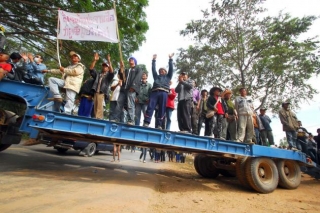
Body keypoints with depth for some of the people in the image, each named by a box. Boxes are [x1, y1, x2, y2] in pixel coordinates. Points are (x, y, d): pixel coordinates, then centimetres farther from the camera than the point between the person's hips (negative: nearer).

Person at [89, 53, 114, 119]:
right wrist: (95, 60, 2)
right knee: (95, 108, 2)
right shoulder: (97, 74, 23)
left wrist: (109, 61, -16)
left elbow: (112, 72, -8)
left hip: (102, 93, -4)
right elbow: (91, 69, 13)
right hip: (95, 93, 5)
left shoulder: (108, 76, 12)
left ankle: (98, 119, -20)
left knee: (99, 108, -15)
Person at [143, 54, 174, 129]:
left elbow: (171, 68, 23)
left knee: (161, 109, -8)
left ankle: (159, 125, -10)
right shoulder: (156, 76, 33)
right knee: (150, 107, -13)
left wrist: (170, 59, 22)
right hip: (154, 92, 1)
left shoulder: (168, 77, 30)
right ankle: (146, 123, -20)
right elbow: (153, 69, 28)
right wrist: (154, 60, 26)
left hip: (163, 93, -1)